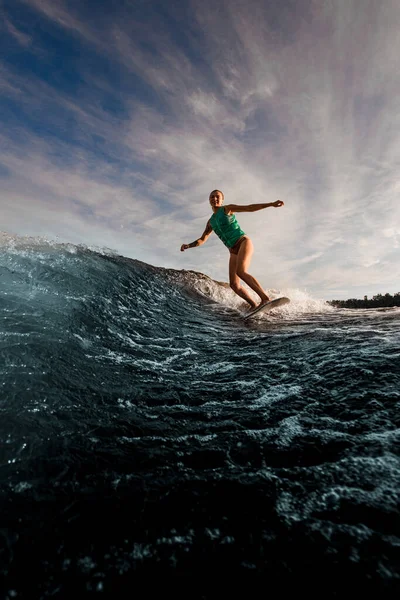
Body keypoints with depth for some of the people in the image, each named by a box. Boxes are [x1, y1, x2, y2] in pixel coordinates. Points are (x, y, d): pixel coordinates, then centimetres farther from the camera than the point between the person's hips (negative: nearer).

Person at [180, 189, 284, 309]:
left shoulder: (228, 209, 5)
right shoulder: (211, 222, 19)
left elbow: (249, 208, -4)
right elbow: (202, 240, 23)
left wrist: (271, 204, -15)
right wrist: (188, 245, 5)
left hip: (243, 242, -6)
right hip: (233, 251, 6)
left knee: (241, 271, -31)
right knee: (234, 284, -8)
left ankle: (265, 298, -30)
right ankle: (255, 305, -3)